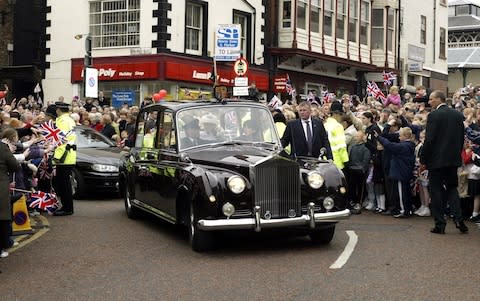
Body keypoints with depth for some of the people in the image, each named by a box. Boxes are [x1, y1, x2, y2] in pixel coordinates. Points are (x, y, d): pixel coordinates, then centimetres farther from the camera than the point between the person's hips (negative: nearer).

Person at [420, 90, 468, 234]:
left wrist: (423, 159, -7)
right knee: (452, 188, 17)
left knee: (436, 191, 4)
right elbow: (461, 138, 10)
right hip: (453, 159, 6)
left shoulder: (434, 116, -13)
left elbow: (429, 140, -15)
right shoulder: (458, 115, 6)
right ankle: (458, 219, 3)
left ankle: (440, 224, 6)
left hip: (437, 160, -6)